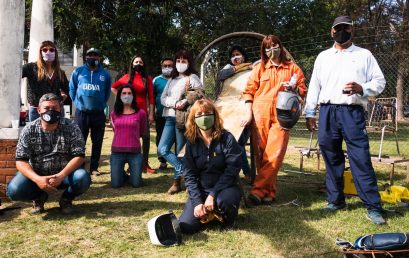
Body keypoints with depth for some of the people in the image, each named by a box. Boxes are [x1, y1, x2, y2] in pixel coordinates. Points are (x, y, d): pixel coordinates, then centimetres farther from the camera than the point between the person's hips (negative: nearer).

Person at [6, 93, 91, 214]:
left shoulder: (71, 128, -10)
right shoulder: (29, 130, -7)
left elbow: (79, 156, -15)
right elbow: (21, 161, -11)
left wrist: (61, 176, -31)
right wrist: (37, 179, -30)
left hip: (65, 173, -1)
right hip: (36, 174, 1)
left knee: (83, 179, -31)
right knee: (14, 190, -26)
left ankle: (66, 198, 4)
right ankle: (39, 197, 10)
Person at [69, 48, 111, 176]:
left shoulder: (105, 74, 6)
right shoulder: (78, 72, 3)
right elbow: (72, 89, 12)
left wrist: (101, 104, 11)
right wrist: (78, 103, 9)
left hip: (98, 114, 1)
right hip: (81, 113, -1)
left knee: (97, 142, 6)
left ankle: (94, 167, 17)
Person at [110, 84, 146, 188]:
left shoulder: (140, 113, -3)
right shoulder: (114, 114, 5)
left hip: (135, 152, -1)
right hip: (117, 152, 2)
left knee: (136, 184, -3)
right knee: (115, 184, -3)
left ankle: (132, 172, 30)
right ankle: (122, 174, 30)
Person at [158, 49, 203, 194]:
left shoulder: (192, 78, 4)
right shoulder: (172, 80, 21)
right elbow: (163, 98, 10)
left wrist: (186, 102, -22)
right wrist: (175, 103, -10)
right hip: (170, 117, 6)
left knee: (180, 152, -3)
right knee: (163, 149, -5)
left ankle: (177, 182, 7)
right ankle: (185, 171, 2)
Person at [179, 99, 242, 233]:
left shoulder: (227, 138, -10)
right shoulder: (191, 142, 0)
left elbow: (231, 171, -15)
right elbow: (189, 174, -2)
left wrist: (212, 195, -21)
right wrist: (197, 201, -13)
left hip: (224, 188, -3)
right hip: (200, 190, 3)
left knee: (224, 200, -38)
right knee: (185, 226, -15)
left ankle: (228, 219, -2)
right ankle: (208, 213, 17)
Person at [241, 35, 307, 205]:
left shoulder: (292, 68, 12)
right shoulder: (259, 68, 14)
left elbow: (303, 91, 13)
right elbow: (249, 91, 10)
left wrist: (294, 88, -9)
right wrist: (248, 113, 0)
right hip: (260, 114, 1)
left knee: (274, 155, -12)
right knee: (261, 154, 0)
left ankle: (258, 190, -9)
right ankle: (268, 190, 11)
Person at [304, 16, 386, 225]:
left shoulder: (364, 55, 10)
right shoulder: (323, 56, 17)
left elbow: (379, 82, 6)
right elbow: (314, 86, 14)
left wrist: (361, 88, -14)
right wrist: (309, 113, 8)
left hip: (352, 112, -3)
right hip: (327, 112, 3)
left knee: (361, 159, -8)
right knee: (332, 159, 8)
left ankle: (373, 207, -2)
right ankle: (336, 200, 20)